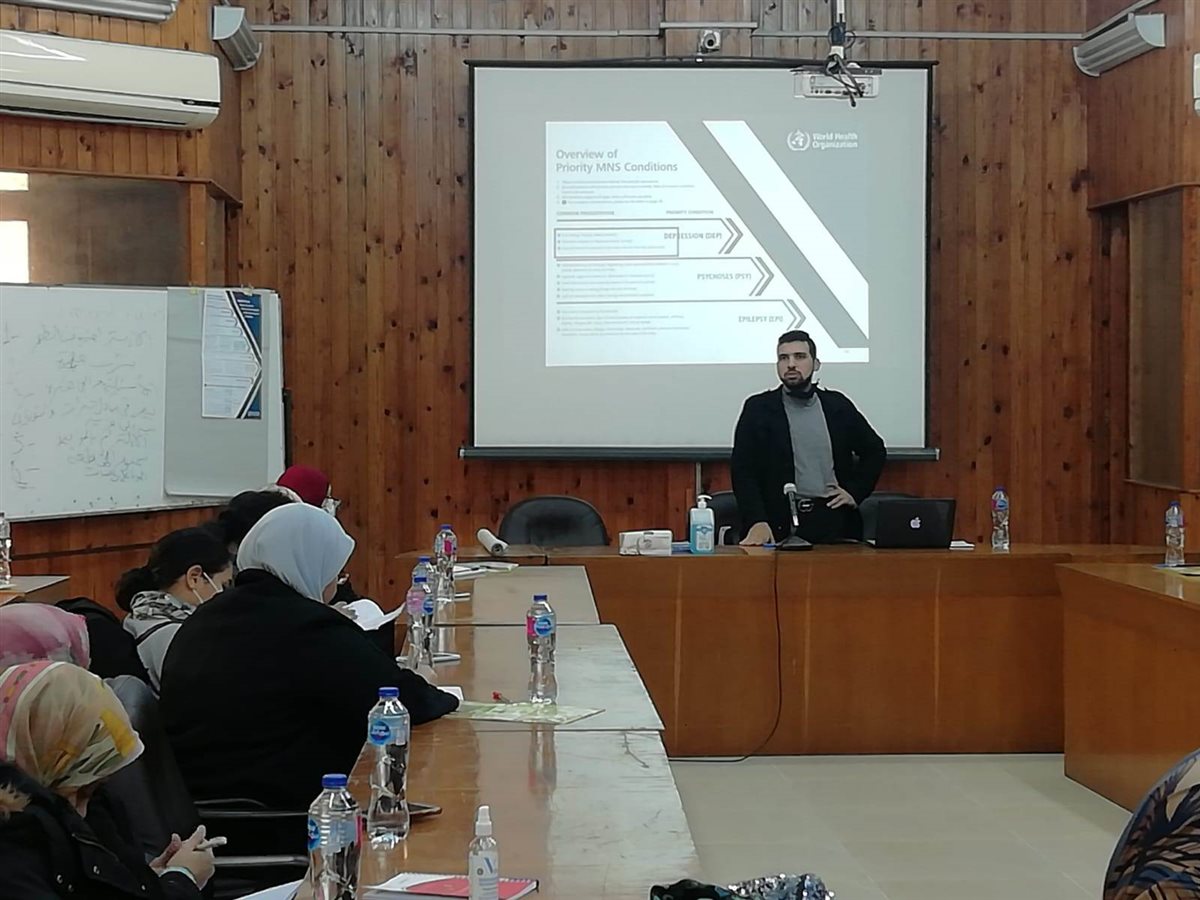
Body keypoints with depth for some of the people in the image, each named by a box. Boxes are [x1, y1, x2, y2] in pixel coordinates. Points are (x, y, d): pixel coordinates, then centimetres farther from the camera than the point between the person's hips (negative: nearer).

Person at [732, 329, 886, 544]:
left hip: (836, 523, 2)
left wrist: (855, 492, 9)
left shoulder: (838, 405, 11)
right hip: (782, 524, -2)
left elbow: (875, 451, 24)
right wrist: (757, 522, -16)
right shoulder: (758, 409, 4)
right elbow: (743, 471, -2)